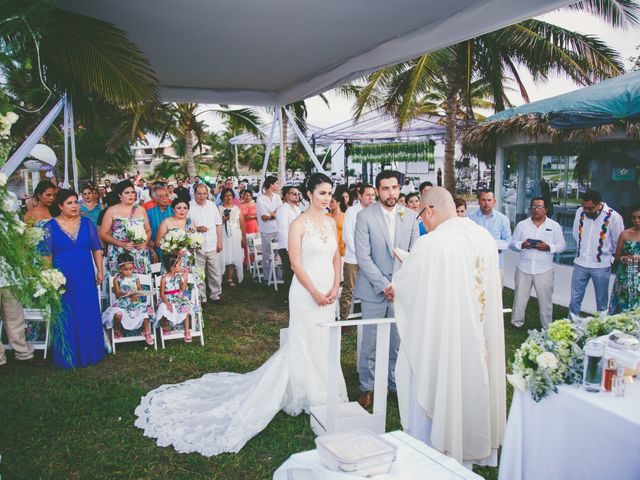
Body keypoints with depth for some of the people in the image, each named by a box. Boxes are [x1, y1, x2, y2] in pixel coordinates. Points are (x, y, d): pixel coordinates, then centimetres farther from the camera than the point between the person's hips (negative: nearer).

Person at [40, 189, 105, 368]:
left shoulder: (87, 223, 5)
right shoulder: (50, 226, -1)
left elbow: (97, 248, 8)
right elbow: (46, 255, -1)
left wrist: (100, 271, 4)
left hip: (86, 277, 2)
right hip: (62, 278, -2)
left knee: (89, 316, 8)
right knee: (66, 318, 5)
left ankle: (90, 353, 22)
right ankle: (68, 357, 17)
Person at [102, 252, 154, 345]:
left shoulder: (135, 277, 7)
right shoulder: (117, 279, 0)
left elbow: (140, 290, 6)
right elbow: (117, 294, -4)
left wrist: (136, 295, -17)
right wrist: (125, 294, -25)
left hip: (136, 302, 2)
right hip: (122, 303, -2)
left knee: (145, 310, -27)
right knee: (118, 314, -33)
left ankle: (147, 333, -8)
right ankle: (117, 330, 3)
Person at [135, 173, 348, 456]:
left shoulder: (330, 223, 8)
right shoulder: (299, 224, -11)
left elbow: (336, 258, 11)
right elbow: (296, 264, -14)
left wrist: (334, 289, -1)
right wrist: (315, 293, -16)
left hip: (328, 294, 6)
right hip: (306, 293, -6)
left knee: (324, 345, 14)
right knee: (304, 345, 3)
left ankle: (325, 394, 29)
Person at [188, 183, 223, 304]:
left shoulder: (212, 205, 9)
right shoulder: (189, 207, -5)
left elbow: (218, 224, 13)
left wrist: (219, 241, 9)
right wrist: (197, 228, -21)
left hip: (213, 245, 4)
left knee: (215, 273, 8)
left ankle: (215, 295, 22)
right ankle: (200, 297, 16)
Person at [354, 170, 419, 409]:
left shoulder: (410, 216, 4)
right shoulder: (365, 217, -7)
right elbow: (363, 257, -11)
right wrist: (384, 286, -14)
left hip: (402, 289, 3)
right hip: (374, 290, -3)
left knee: (399, 342, 11)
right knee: (370, 343, 6)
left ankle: (396, 383, 29)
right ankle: (367, 387, 23)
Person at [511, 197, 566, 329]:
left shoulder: (554, 226, 1)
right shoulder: (522, 224, 4)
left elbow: (561, 246, 0)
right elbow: (513, 243, 6)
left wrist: (548, 247, -18)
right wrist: (522, 245, -15)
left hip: (544, 270, -1)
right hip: (524, 268, 1)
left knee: (545, 300, 8)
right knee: (520, 298, 9)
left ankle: (547, 327, 22)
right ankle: (516, 323, 24)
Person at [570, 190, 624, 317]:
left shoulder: (613, 217, -16)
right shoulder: (580, 212, -5)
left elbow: (618, 243, -3)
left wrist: (607, 255, 7)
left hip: (601, 266, -3)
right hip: (580, 264, 3)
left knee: (602, 302, 9)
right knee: (575, 299, 8)